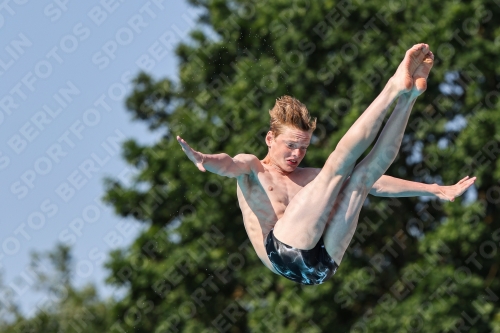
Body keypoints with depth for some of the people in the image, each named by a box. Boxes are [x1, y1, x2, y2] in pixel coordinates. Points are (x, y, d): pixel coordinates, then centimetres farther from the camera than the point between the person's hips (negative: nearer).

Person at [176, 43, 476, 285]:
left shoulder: (309, 177, 31)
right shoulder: (251, 168, 18)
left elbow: (373, 182, 28)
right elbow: (228, 165, -8)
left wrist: (433, 189, 23)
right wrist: (205, 161, -34)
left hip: (324, 263, 6)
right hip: (285, 255, -5)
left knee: (366, 171, 1)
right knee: (339, 163, -11)